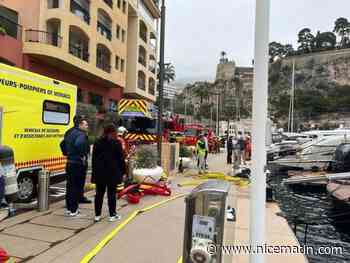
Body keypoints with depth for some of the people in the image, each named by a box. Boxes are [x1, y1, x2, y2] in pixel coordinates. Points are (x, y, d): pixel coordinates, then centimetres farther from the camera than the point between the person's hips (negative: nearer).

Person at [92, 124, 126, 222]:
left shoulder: (97, 143, 7)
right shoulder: (116, 143, -7)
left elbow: (94, 158, 10)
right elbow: (121, 158, -6)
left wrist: (94, 171, 16)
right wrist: (123, 171, 2)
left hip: (99, 172, 4)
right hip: (112, 172, -4)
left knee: (99, 193, 10)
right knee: (112, 193, 3)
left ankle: (97, 215, 16)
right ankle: (112, 215, 9)